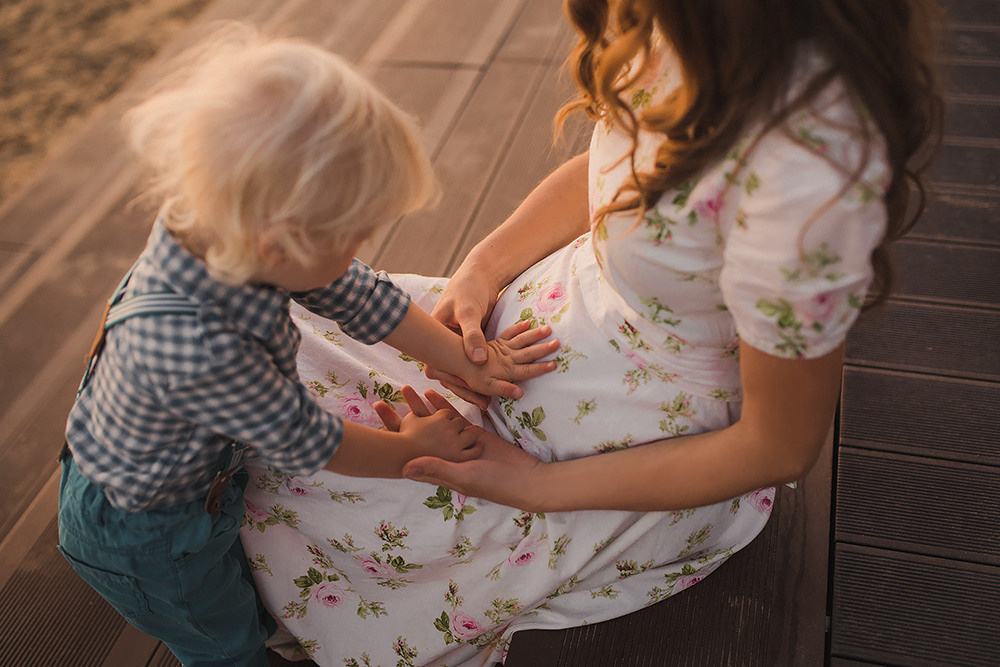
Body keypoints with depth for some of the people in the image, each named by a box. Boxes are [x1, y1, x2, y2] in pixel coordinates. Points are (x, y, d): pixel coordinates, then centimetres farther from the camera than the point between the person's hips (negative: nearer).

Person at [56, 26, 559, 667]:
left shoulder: (225, 234, -25)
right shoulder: (195, 350, -47)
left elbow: (361, 296, -11)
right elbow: (304, 441, -29)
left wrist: (469, 360, -5)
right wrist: (409, 449, -12)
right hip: (145, 534, -6)